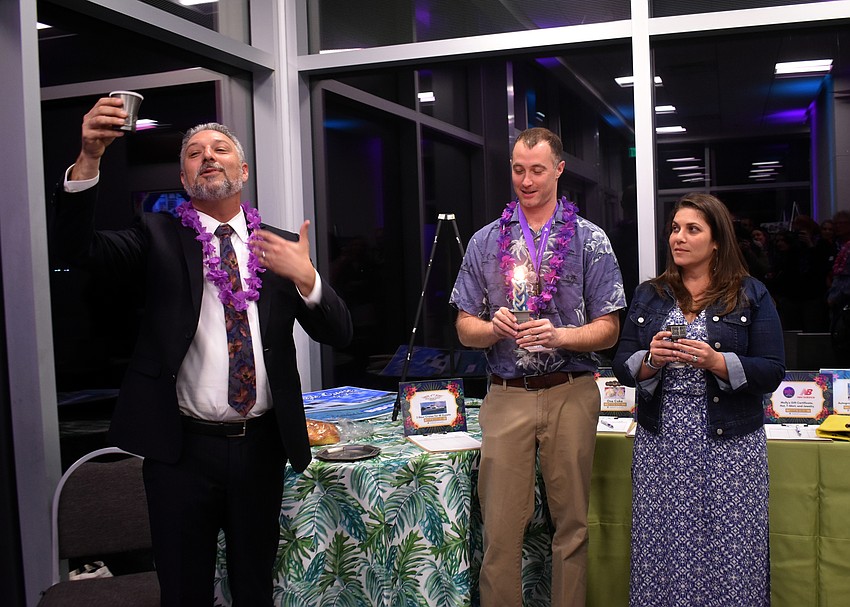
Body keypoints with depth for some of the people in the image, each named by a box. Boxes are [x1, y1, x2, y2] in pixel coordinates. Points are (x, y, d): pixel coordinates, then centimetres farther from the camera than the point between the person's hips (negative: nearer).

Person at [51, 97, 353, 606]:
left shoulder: (281, 248, 5)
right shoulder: (160, 238, 2)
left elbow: (338, 333, 0)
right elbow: (78, 245, -14)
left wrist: (306, 278, -20)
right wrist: (90, 157, -28)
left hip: (262, 447, 2)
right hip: (182, 447, -2)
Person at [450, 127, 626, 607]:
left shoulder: (590, 240, 5)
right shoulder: (486, 241, 10)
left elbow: (608, 330, 1)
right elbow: (465, 328, 9)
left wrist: (558, 335, -17)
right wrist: (494, 328, -13)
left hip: (571, 393, -1)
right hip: (506, 396, 1)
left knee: (572, 525, 7)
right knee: (501, 527, 1)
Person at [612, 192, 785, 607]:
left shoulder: (751, 295, 4)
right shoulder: (648, 295, 11)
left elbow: (772, 372, -3)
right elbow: (622, 367, 7)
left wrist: (717, 362, -18)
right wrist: (651, 360, -13)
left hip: (729, 444, -2)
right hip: (661, 443, 2)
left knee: (728, 552, 0)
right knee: (663, 545, 3)